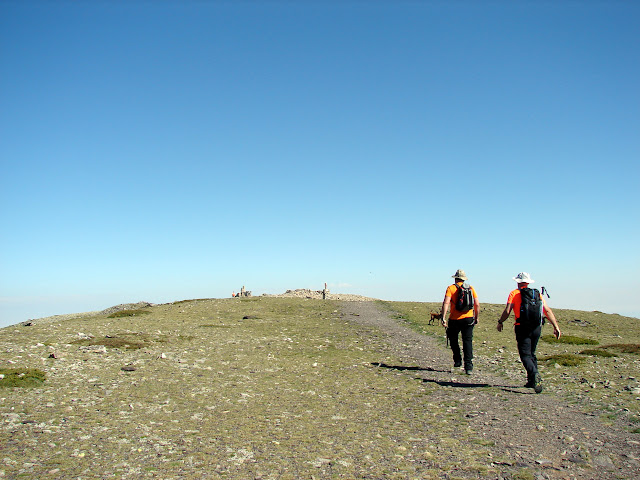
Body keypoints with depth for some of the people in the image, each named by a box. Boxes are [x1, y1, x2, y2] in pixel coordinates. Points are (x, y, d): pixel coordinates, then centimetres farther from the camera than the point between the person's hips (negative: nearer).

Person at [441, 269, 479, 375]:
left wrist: (443, 318, -16)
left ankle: (457, 360, 20)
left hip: (455, 319, -2)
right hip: (468, 319, 2)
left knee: (453, 339, 19)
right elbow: (477, 305, 5)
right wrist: (476, 318, 16)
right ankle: (468, 367, -2)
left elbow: (446, 303, -14)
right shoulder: (471, 288, 8)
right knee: (468, 341, 4)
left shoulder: (451, 288, -2)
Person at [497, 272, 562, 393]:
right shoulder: (537, 294, 13)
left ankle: (535, 375, -29)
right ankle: (532, 381, 17)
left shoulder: (514, 294, 1)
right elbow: (548, 311, 7)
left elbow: (507, 311, -7)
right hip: (536, 327, 5)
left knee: (525, 355, -5)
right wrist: (556, 326, 8)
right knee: (532, 353, 18)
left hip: (523, 328, -5)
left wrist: (500, 322, 7)